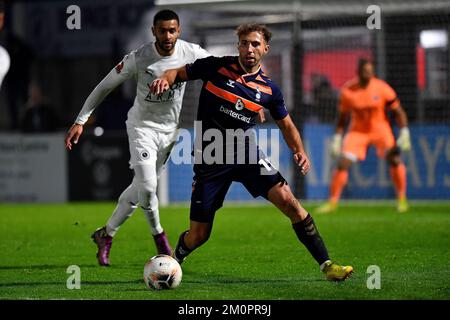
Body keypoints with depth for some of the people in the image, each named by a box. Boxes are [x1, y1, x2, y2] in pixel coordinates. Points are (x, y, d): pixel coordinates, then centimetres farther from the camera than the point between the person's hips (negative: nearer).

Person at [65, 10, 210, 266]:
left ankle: (106, 234, 26)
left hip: (170, 129, 4)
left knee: (139, 189, 9)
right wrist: (81, 121, -14)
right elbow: (105, 86, -11)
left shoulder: (190, 53, -13)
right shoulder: (139, 59, -20)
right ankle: (158, 235, 6)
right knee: (147, 187, -19)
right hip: (142, 127, -4)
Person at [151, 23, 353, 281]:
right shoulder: (215, 67, -4)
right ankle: (174, 260, 35)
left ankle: (326, 264, -12)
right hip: (210, 160, -1)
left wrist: (299, 151, -4)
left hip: (246, 153, 2)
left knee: (288, 200, -19)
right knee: (198, 236, -1)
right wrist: (166, 79, -17)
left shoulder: (269, 89, 3)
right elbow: (179, 73, 7)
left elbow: (286, 124, 15)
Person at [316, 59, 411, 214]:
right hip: (358, 130, 1)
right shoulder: (348, 91, -11)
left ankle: (401, 199, -4)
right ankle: (332, 202, 2)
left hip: (380, 128, -1)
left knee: (394, 158, -20)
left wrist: (404, 133, -16)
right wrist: (337, 138, 1)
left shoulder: (382, 88, -15)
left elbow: (398, 112, -6)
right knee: (343, 163, -11)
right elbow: (342, 117, 4)